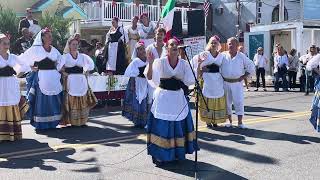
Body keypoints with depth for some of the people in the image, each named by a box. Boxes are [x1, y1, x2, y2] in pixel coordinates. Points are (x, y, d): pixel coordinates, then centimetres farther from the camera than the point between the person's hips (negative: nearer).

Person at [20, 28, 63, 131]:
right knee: (41, 101, -2)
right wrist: (31, 67, -1)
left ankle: (52, 123, 17)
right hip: (41, 79, -4)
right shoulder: (35, 49, -1)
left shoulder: (54, 50, 11)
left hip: (53, 79, 4)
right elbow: (22, 59, 5)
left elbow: (60, 62, 25)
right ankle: (39, 124, 5)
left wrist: (58, 70, 10)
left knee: (53, 101, 7)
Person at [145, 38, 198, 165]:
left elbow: (190, 81, -3)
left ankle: (178, 153, 26)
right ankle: (159, 156, 8)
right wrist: (150, 62, -31)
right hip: (163, 98, -3)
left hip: (178, 98, 4)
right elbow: (149, 77, -21)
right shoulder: (160, 62, -7)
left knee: (179, 125, 9)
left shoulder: (184, 63, 2)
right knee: (162, 126, -3)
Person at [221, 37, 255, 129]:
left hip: (237, 83, -1)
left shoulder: (242, 56, 2)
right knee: (227, 103, 7)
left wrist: (243, 77, -1)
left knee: (239, 102, -3)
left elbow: (251, 67, 7)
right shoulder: (223, 55, 2)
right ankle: (230, 121, 19)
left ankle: (240, 122, 5)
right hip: (225, 83, 1)